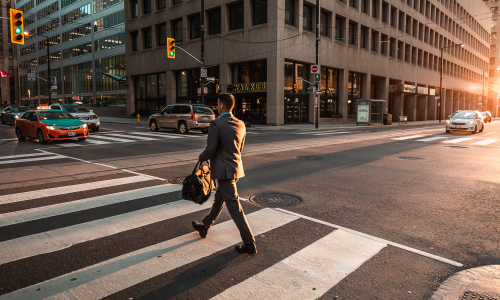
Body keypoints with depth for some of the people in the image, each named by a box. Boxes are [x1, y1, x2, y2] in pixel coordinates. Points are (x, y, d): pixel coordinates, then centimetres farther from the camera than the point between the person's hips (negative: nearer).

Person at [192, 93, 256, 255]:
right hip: (236, 167, 9)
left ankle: (249, 244, 1)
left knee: (234, 206, -4)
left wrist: (201, 157, 4)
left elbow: (210, 150, -17)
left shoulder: (216, 124, -17)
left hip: (224, 170, -8)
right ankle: (204, 227, 43)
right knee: (219, 199, 23)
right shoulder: (240, 124, 6)